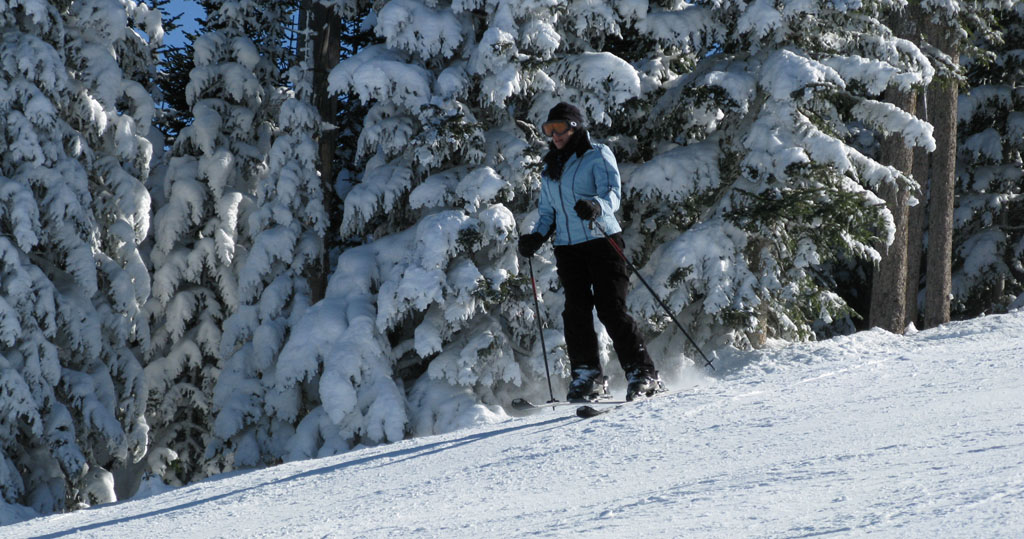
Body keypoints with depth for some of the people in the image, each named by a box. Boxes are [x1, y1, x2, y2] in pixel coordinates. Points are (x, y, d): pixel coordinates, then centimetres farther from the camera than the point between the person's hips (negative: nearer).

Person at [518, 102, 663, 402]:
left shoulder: (597, 156, 1)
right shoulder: (550, 169, 20)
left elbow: (613, 192, -13)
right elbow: (547, 212, 23)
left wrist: (596, 207, -36)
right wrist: (536, 237, 3)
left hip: (601, 240, -6)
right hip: (567, 248, 6)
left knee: (611, 309, -14)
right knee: (576, 311, -7)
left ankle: (643, 375, -12)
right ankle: (587, 377, 1)